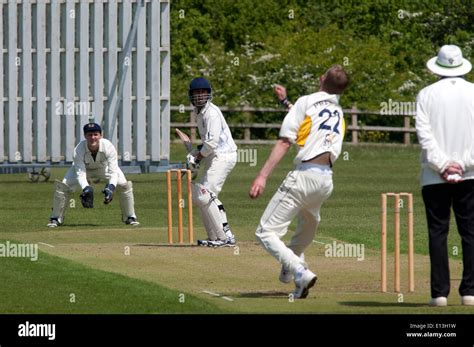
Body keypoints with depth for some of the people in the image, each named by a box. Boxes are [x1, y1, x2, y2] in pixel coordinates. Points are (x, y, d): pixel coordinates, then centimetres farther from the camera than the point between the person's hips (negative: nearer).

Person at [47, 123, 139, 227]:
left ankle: (130, 217, 4)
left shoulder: (108, 147, -35)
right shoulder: (79, 150, -35)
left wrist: (111, 186, -57)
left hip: (104, 167, 0)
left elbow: (113, 171, -38)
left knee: (125, 185, -17)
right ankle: (56, 218, 1)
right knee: (62, 186, -19)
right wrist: (86, 188, -56)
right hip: (83, 168, 0)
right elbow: (80, 173, -36)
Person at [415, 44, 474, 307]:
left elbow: (424, 134, -7)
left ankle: (439, 292, -2)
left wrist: (442, 165, -9)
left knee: (437, 233, 3)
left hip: (434, 177, 0)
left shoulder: (426, 94, 2)